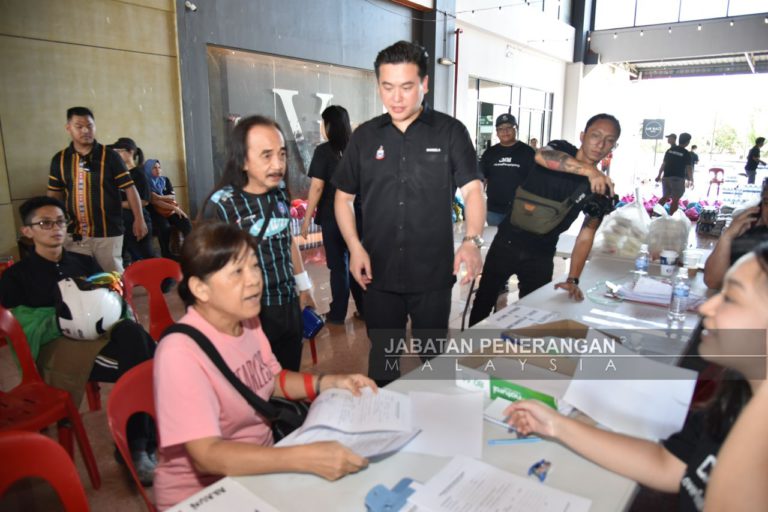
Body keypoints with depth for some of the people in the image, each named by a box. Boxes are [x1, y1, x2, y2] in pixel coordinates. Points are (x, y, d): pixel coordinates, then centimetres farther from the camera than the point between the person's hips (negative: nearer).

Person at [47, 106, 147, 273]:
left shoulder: (109, 156, -5)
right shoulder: (59, 159, 5)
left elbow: (129, 188, -6)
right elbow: (54, 195, 13)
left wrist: (139, 219, -12)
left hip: (108, 232, -3)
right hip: (75, 234, 3)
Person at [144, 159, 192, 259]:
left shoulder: (165, 180, 14)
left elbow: (173, 196, 6)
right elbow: (154, 202, -13)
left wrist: (160, 197, -13)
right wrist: (174, 208, -21)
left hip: (171, 210, 4)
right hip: (156, 212, -4)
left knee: (186, 223, -24)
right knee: (164, 227, -35)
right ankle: (167, 254, -19)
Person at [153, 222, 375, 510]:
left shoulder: (247, 321, -4)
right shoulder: (181, 352, -26)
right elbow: (206, 456, -31)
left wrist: (329, 383, -5)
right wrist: (306, 458, -39)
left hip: (260, 466, 6)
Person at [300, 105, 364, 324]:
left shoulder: (324, 150, -10)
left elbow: (317, 187, -14)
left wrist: (307, 219, -8)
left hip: (332, 217, -4)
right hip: (357, 215, 4)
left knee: (338, 264, 5)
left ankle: (338, 313, 16)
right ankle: (364, 308, 24)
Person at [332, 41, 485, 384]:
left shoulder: (450, 132, -3)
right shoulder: (365, 136, 4)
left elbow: (472, 190, -6)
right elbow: (343, 196, 9)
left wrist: (472, 240, -24)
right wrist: (355, 247, -5)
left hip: (434, 273, -2)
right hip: (379, 273, 2)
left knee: (434, 356, 15)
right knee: (382, 356, 17)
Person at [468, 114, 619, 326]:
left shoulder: (602, 188, -2)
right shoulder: (560, 149, -8)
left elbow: (586, 235, -5)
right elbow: (541, 156, -34)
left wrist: (573, 279, -16)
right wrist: (590, 170, -47)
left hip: (541, 257, 2)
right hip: (506, 244, -2)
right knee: (483, 302, 10)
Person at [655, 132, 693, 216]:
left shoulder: (670, 150, 6)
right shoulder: (686, 153, -8)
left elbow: (663, 164, 9)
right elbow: (689, 168, -8)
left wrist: (659, 175, 19)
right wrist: (691, 180, 2)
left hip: (666, 177, 5)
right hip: (678, 178, -5)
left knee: (665, 197, 16)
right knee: (675, 199, 3)